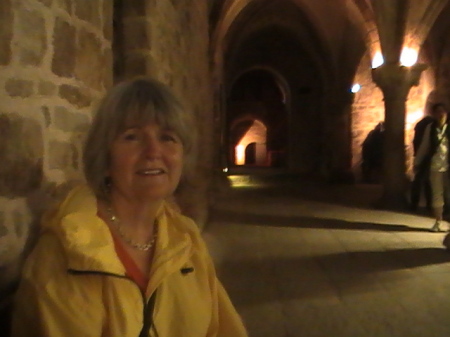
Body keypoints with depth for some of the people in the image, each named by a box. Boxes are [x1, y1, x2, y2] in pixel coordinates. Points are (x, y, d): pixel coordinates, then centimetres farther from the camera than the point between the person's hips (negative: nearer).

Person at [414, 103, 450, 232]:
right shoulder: (430, 128, 4)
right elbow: (424, 146, 8)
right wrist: (417, 162, 7)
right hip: (435, 166, 1)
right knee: (437, 194, 7)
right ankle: (438, 222, 15)